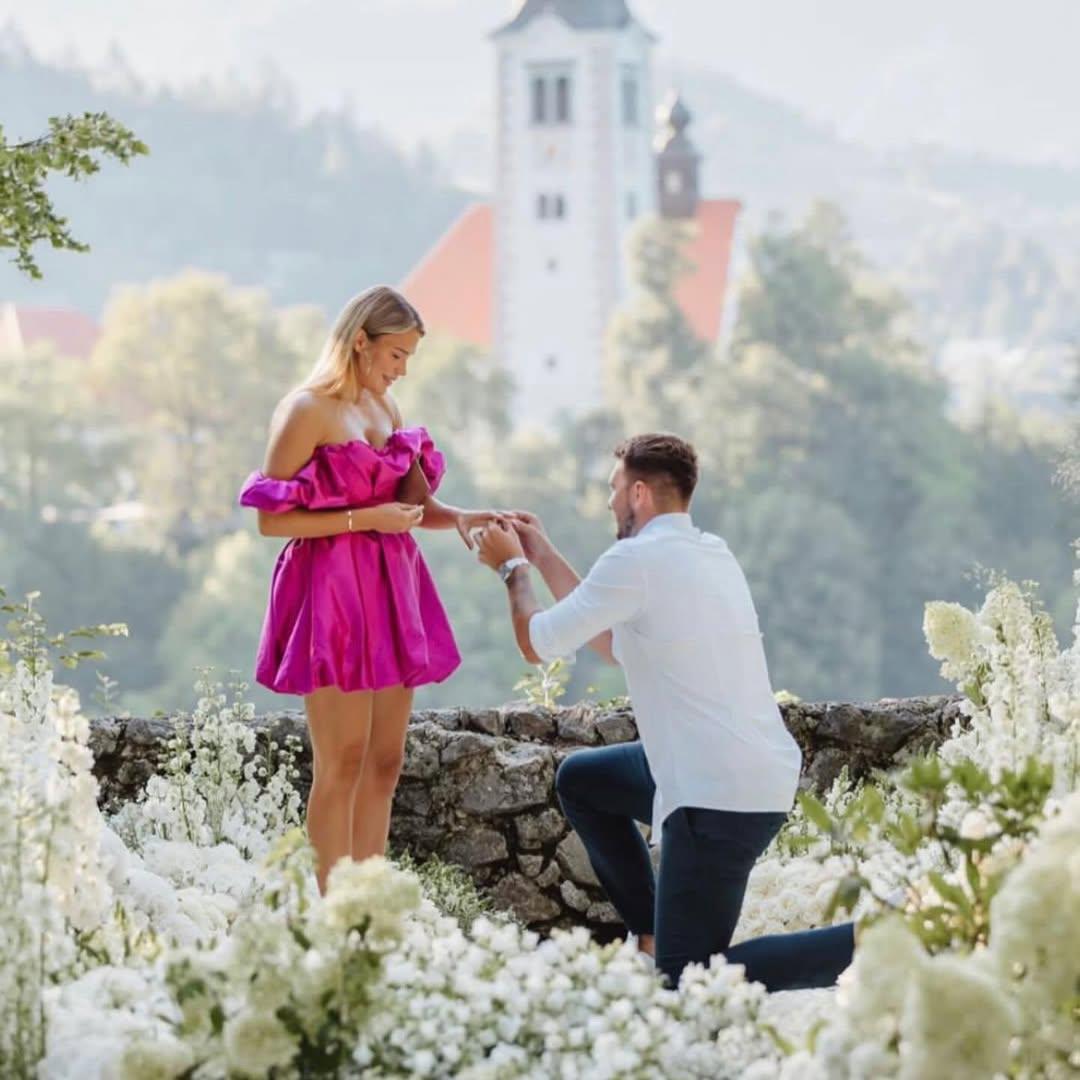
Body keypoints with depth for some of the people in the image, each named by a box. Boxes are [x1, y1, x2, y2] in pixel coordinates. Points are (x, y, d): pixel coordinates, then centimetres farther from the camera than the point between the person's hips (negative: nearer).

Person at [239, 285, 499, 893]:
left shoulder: (386, 409, 14)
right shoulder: (306, 411, -9)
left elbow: (417, 502, 9)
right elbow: (271, 520, -12)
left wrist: (460, 519, -11)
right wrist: (364, 517, -17)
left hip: (390, 593, 8)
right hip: (332, 594, -8)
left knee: (385, 761, 8)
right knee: (342, 764, -7)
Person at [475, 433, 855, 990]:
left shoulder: (637, 559, -14)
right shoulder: (711, 553, 13)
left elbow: (537, 642, -4)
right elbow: (614, 643, 23)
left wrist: (514, 568, 15)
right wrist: (544, 557, 27)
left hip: (719, 797, -9)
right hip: (761, 769, 10)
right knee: (579, 778, 26)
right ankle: (653, 937, 24)